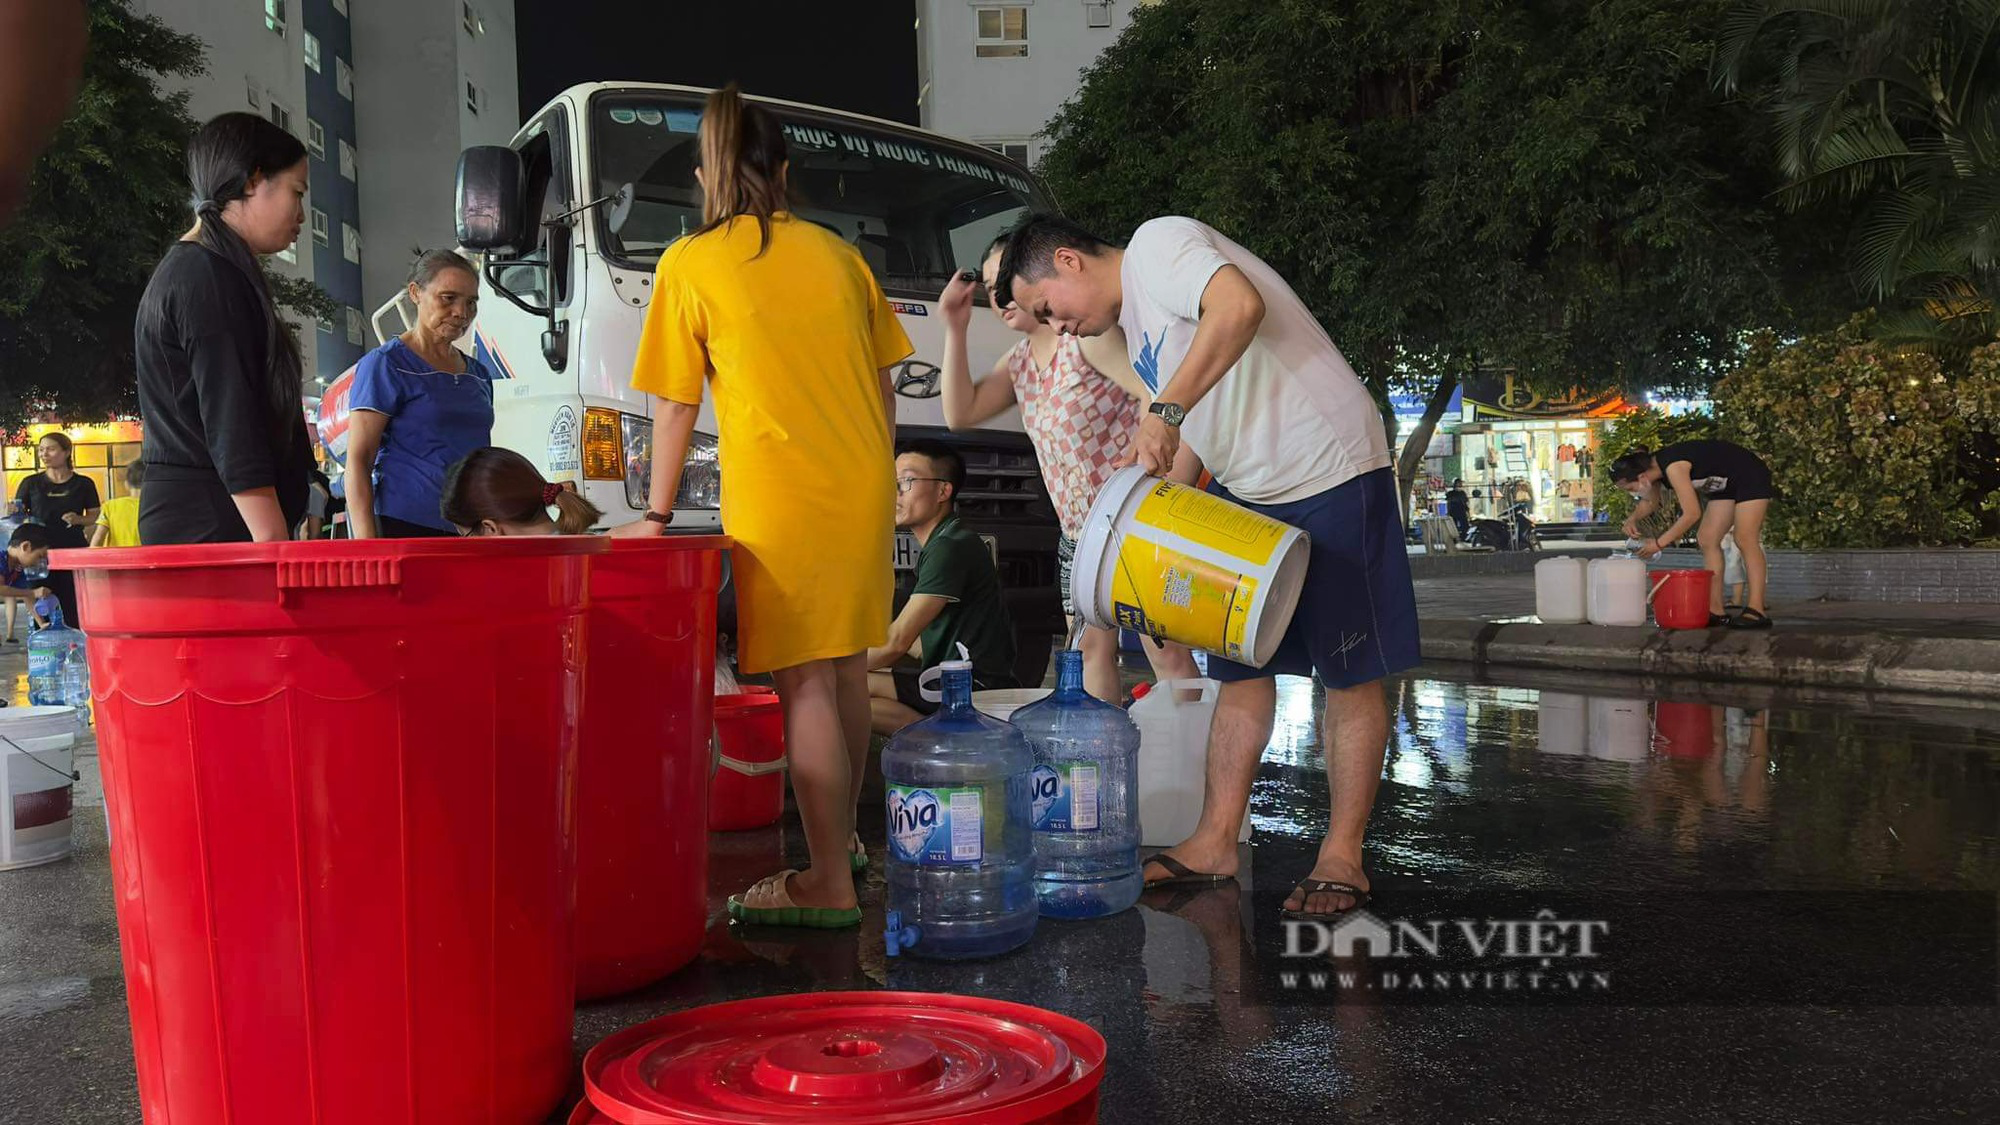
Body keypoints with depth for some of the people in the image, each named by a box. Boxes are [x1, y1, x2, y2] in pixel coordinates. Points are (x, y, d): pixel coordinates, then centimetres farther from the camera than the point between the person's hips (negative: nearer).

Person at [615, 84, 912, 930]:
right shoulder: (834, 253, 11)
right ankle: (844, 838, 31)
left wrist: (656, 514, 9)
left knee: (804, 683, -4)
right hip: (863, 490, 6)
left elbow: (675, 407, 0)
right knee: (846, 669, 16)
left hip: (781, 502, -5)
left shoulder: (691, 265, -2)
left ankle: (829, 884, -2)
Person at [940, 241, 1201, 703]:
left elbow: (1157, 398, -21)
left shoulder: (1087, 332, -12)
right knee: (1092, 648, 9)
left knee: (1167, 651, -10)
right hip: (1077, 534, 9)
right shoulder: (1020, 360, 14)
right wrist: (955, 330, 1)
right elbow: (960, 413, 7)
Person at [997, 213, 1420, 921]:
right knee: (1241, 669, 10)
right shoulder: (1135, 327, 16)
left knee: (1351, 675, 1)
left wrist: (1165, 410, -31)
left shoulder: (1157, 241, -11)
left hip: (1331, 474, -10)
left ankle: (1342, 857, 7)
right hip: (1246, 493, 10)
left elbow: (1240, 305, -31)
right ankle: (1216, 844, 16)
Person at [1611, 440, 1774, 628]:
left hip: (1751, 475, -9)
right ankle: (1716, 610, 1)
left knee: (1745, 541, -16)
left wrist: (1659, 543, -29)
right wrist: (1632, 518, -7)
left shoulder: (1674, 467, -34)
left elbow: (1692, 513, -34)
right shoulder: (1653, 467, -6)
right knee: (1707, 540, 2)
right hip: (1725, 485, 9)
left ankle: (1756, 611, -19)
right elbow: (1651, 502, 13)